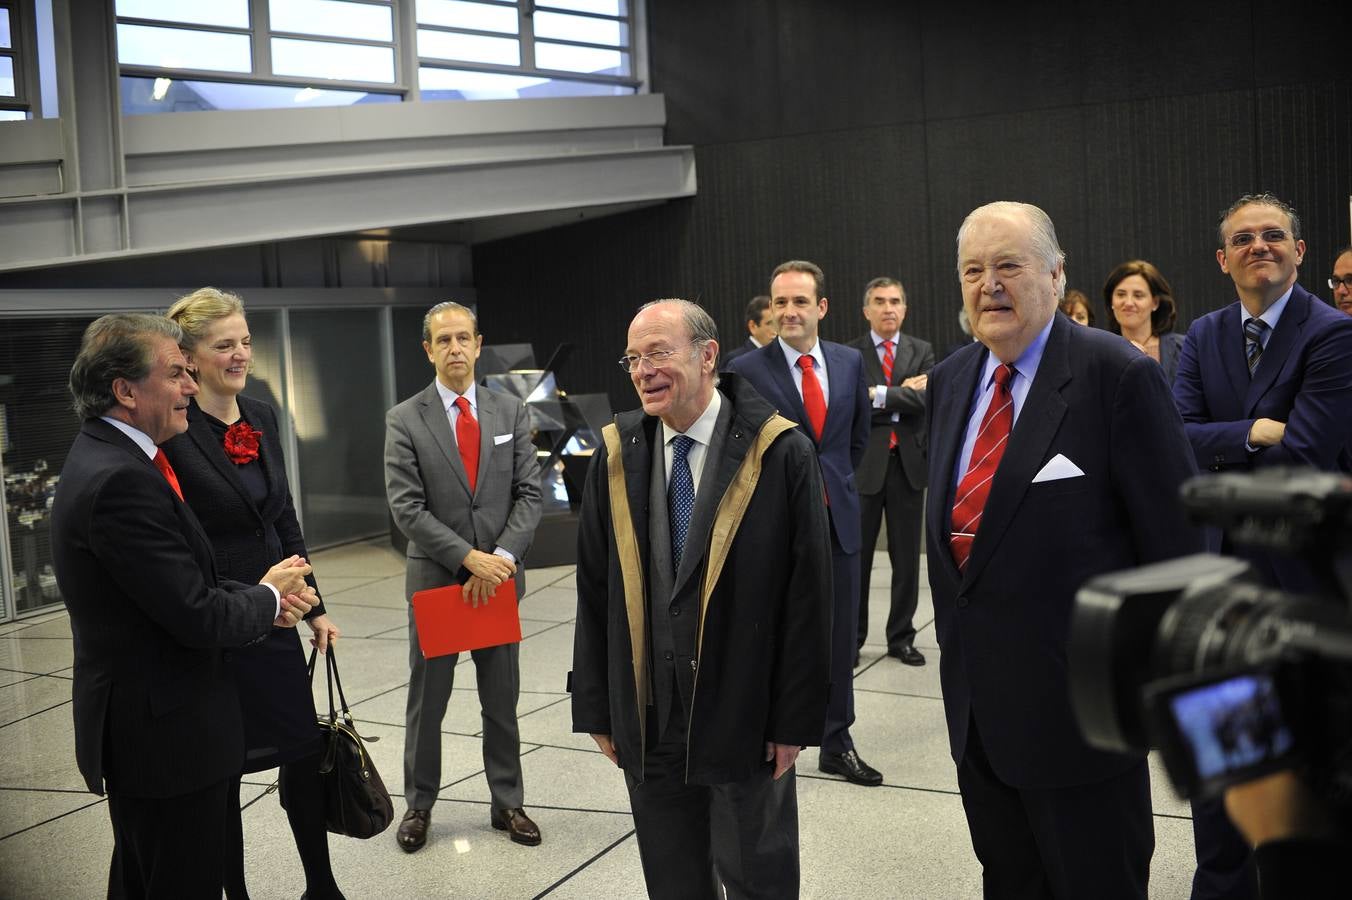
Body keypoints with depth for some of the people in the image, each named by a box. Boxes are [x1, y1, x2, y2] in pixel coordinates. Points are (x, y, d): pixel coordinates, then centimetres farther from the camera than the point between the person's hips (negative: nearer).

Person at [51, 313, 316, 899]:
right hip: (166, 736, -11)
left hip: (136, 727, 11)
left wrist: (263, 598, -1)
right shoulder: (120, 480, -25)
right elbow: (197, 617, -24)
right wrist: (268, 597, -5)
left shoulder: (105, 459, 8)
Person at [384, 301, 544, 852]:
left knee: (502, 702, 12)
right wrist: (468, 558, -19)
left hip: (500, 578, 2)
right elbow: (406, 507, -12)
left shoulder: (510, 413, 3)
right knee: (426, 703, 10)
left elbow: (529, 493, -1)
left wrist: (502, 556, -15)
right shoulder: (405, 420, -5)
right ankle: (419, 805, 25)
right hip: (434, 579, -2)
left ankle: (508, 803, 25)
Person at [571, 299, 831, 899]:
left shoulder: (781, 454, -10)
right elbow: (594, 591, 5)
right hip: (646, 719, 4)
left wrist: (795, 716, -9)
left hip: (745, 719, -3)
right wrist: (596, 708, 5)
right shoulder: (615, 457, 2)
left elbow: (808, 595, -9)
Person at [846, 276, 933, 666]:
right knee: (856, 557, 4)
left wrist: (879, 395, -15)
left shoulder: (922, 352, 7)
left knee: (907, 558, 8)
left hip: (908, 463, 2)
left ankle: (901, 637, 20)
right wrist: (904, 393, -11)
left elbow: (925, 400, -8)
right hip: (864, 464, -2)